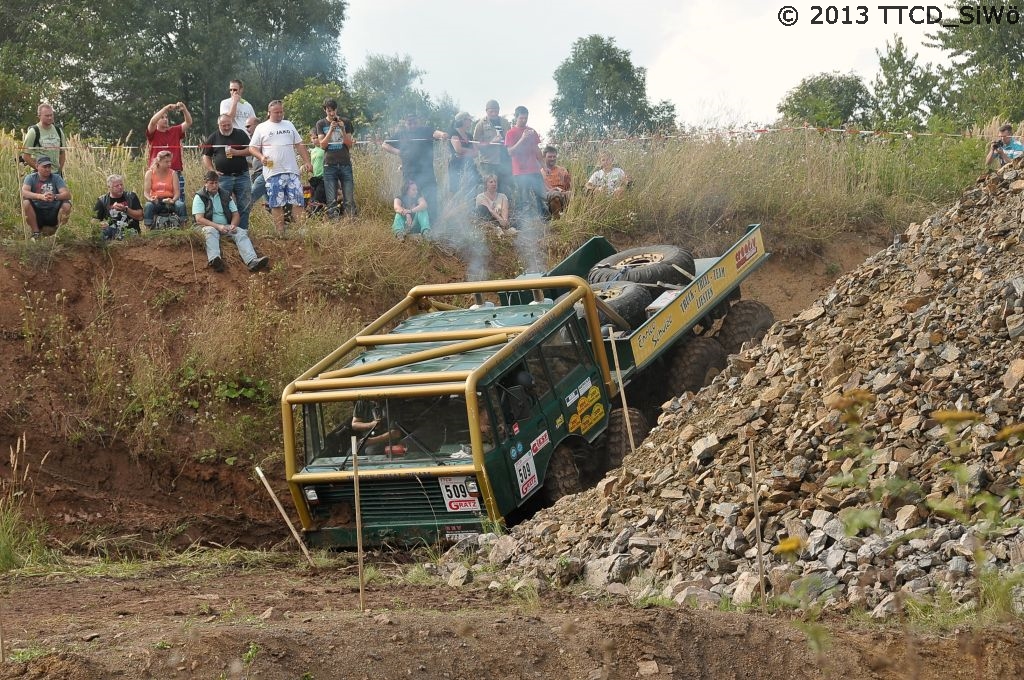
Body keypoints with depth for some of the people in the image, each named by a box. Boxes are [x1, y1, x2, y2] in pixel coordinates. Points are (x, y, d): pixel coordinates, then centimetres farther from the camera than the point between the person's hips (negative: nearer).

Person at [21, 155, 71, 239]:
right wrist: (41, 196, -39)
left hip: (53, 214, 0)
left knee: (66, 205, -25)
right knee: (26, 202, -27)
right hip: (37, 214, 0)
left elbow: (67, 195, -14)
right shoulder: (30, 177, -2)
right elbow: (24, 192, -22)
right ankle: (36, 233, -14)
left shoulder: (56, 178, 0)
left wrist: (55, 197, -37)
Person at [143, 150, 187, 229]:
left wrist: (173, 200, -23)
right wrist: (150, 199, -24)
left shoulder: (173, 173, 6)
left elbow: (177, 192, -1)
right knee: (148, 206, -35)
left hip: (169, 201, 1)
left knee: (181, 205, -30)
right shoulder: (150, 173, 5)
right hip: (155, 201, -1)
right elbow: (146, 192, -1)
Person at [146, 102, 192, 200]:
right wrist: (166, 108, -19)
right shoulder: (153, 133, 5)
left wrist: (184, 109, -14)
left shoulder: (175, 131, 13)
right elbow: (152, 122, -14)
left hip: (176, 173, 3)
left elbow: (189, 123, 4)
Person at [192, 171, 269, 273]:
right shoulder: (200, 197, 0)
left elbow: (235, 214, 13)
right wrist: (218, 226, -23)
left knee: (241, 232, -23)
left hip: (226, 227, 4)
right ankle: (214, 260, -64)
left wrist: (233, 225, -11)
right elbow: (199, 219, -12)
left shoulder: (226, 195, 14)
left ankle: (252, 261, -49)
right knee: (211, 231, -38)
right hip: (208, 226, -4)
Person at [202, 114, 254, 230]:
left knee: (245, 205, 0)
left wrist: (237, 152, -12)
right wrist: (212, 171, -4)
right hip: (223, 177, 0)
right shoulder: (213, 138, 7)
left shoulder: (241, 134, 7)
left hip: (242, 176, 0)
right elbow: (206, 157, 9)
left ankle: (242, 230, 7)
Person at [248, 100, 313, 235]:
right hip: (273, 172, -3)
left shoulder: (289, 125, 17)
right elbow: (252, 147, 5)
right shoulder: (261, 128, 6)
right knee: (277, 204, -2)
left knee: (297, 201, -4)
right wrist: (261, 157, -14)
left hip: (292, 170, 3)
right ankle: (281, 233, 1)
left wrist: (307, 162, 9)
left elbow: (299, 145, 18)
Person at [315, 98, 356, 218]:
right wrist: (331, 130, -12)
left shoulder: (345, 122, 9)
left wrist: (343, 130, -11)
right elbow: (322, 145, 0)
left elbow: (349, 144, 5)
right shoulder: (321, 124, 9)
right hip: (329, 165, 0)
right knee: (331, 201, -6)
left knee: (349, 200, -5)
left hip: (345, 164, 0)